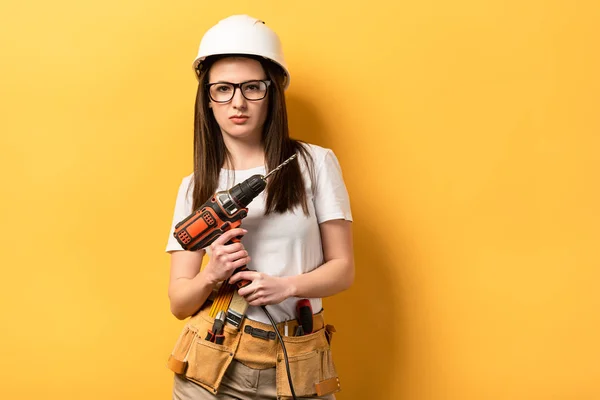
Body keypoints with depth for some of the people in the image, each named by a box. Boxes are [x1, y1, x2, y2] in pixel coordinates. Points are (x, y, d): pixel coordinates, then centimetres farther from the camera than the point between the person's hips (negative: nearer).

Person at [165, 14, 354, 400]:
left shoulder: (316, 163, -3)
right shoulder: (195, 186, 3)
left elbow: (343, 268, -2)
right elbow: (179, 303, 2)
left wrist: (286, 286, -18)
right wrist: (210, 276, -17)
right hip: (211, 366, 1)